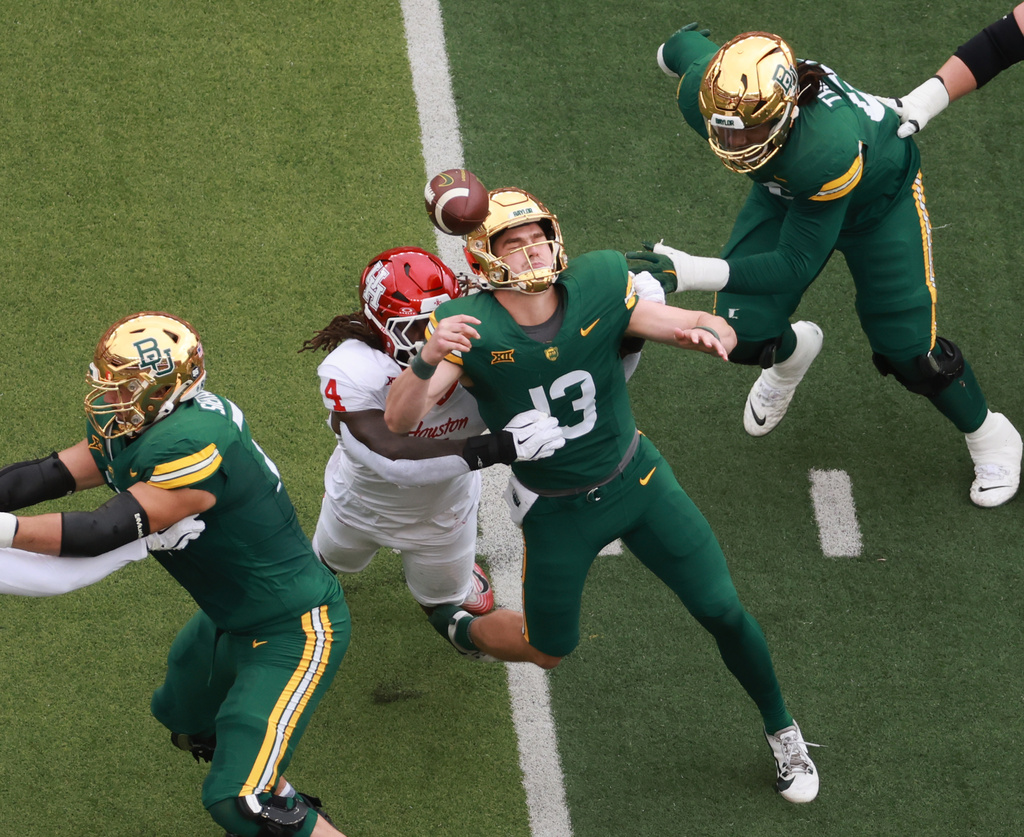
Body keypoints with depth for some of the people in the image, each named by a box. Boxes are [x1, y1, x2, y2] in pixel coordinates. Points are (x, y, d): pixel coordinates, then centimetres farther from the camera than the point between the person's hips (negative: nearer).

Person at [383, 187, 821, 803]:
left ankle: (782, 732, 29)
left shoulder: (596, 293, -18)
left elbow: (721, 331, -14)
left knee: (724, 612, 5)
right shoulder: (469, 328, -22)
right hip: (558, 514, -1)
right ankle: (462, 628, 47)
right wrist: (429, 359, -50)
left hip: (637, 481, 2)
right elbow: (400, 420, -31)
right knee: (548, 652, 14)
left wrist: (706, 335, -39)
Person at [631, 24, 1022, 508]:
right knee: (742, 336, -6)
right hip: (786, 194, 4)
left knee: (907, 350, -4)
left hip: (879, 197, -4)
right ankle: (791, 352, 34)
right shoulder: (701, 94, -35)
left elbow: (797, 265, -39)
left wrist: (689, 273, -48)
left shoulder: (829, 149, -49)